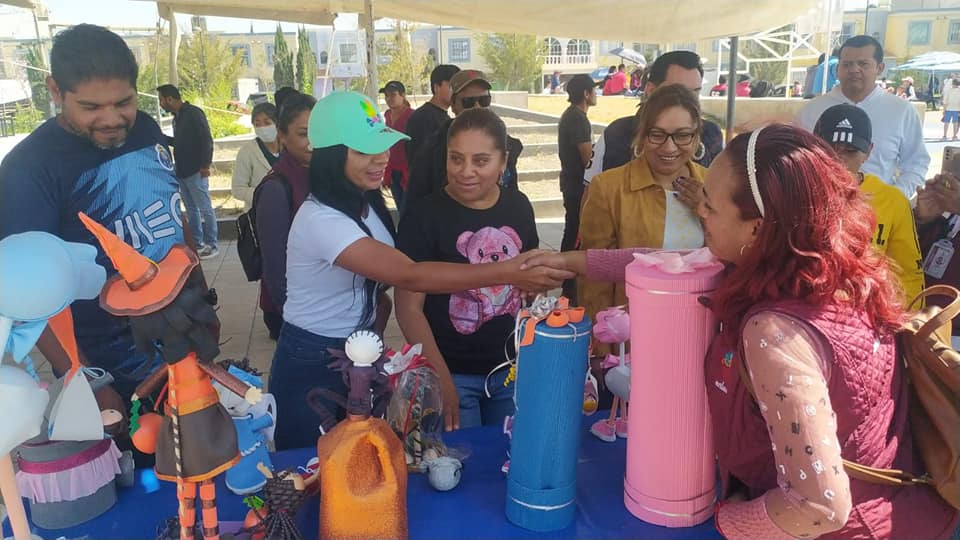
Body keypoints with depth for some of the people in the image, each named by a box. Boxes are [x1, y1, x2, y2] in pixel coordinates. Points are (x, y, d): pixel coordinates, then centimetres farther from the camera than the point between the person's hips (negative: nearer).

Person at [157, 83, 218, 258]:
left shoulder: (193, 113, -11)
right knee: (191, 209, 12)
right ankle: (197, 243, 19)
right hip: (182, 172, 9)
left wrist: (205, 165, -19)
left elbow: (206, 139, -16)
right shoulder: (177, 117, 16)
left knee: (205, 209, -4)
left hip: (195, 171, -9)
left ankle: (211, 245, 1)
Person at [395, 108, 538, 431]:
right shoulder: (424, 217, -14)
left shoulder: (518, 207, 1)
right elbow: (409, 308, -14)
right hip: (453, 374, -4)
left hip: (511, 368, 5)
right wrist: (441, 379, -18)